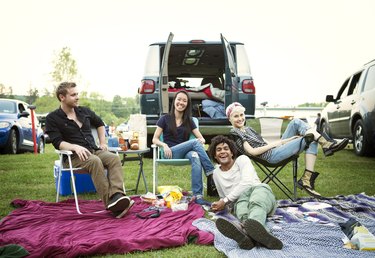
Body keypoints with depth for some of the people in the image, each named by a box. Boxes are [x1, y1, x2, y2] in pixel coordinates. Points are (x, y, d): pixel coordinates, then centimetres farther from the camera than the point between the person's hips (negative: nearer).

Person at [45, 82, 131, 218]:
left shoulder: (84, 111, 15)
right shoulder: (52, 118, 1)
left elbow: (100, 123, 32)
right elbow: (57, 142, -9)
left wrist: (102, 143, 20)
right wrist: (75, 147, -27)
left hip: (94, 150, 5)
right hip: (74, 155, -5)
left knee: (114, 158, -27)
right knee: (95, 161, -37)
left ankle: (117, 195, -46)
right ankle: (110, 202, -44)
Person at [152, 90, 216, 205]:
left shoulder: (189, 121, 17)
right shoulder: (165, 119, 8)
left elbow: (201, 138, 10)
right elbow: (155, 139, 3)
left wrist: (202, 140, -15)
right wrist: (164, 145, -18)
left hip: (185, 153, 3)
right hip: (170, 153, -2)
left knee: (195, 156, -37)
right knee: (195, 142, -29)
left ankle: (198, 196, -46)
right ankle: (212, 173, -31)